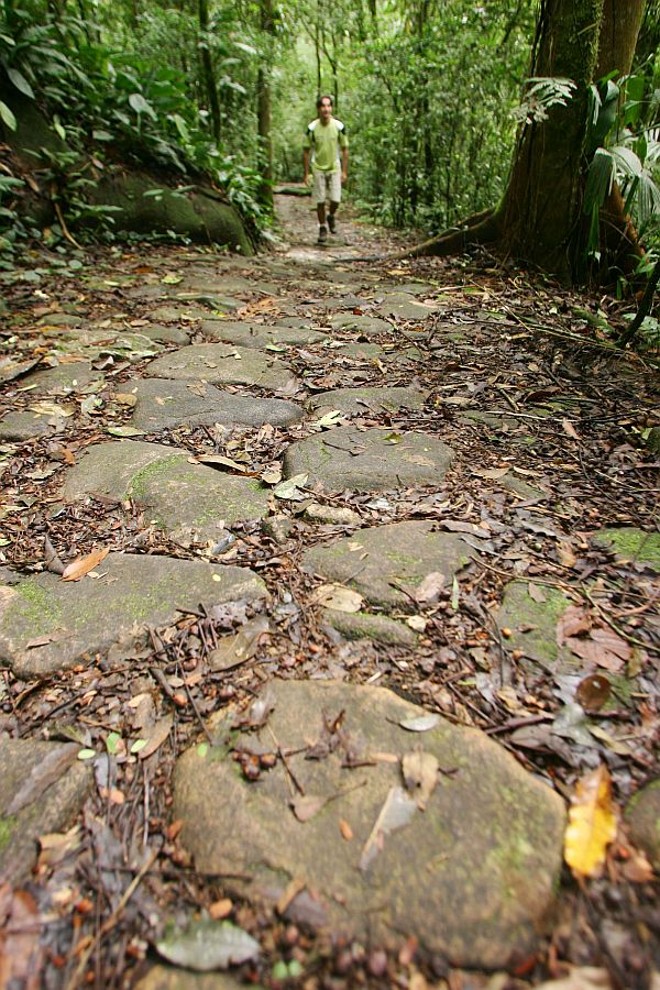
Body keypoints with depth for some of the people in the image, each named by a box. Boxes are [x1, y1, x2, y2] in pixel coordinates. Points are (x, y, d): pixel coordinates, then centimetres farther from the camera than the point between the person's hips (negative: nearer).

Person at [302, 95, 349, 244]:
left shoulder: (339, 126, -7)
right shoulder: (312, 128, -9)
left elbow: (345, 150, 0)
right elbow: (306, 151, -3)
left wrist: (344, 172, -4)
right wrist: (306, 174, -6)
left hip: (334, 168, 1)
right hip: (318, 168, 0)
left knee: (335, 200, -6)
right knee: (320, 201, 0)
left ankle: (331, 217, 27)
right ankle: (322, 228, 16)